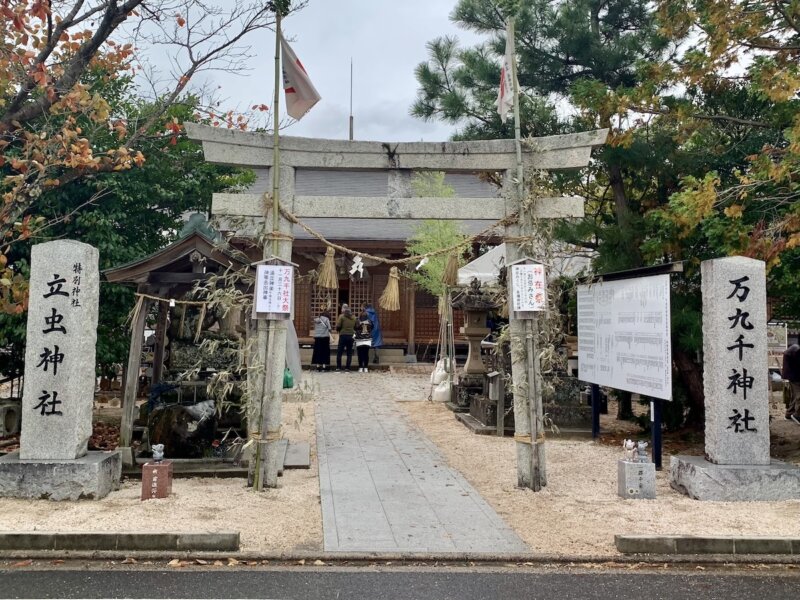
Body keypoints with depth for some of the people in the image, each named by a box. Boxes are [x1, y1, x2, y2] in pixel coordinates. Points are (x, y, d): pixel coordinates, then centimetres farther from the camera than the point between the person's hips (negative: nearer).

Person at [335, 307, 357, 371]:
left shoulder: (341, 316, -5)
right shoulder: (353, 318, 8)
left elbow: (338, 326, -10)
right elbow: (356, 327, 8)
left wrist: (338, 330, 10)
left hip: (343, 335, -3)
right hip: (351, 336, 3)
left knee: (339, 352, 4)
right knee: (349, 353, 7)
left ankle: (338, 367, 0)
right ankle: (348, 367, 4)